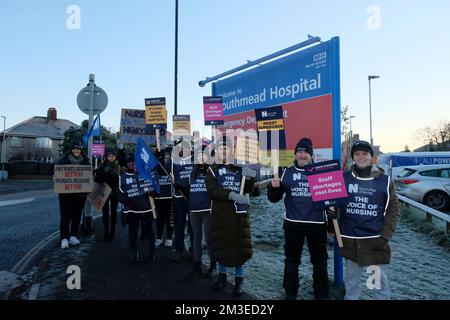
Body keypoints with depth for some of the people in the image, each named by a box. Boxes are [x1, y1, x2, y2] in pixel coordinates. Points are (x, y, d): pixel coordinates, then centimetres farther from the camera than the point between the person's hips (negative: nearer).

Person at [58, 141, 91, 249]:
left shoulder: (85, 162, 5)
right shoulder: (64, 161, 1)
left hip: (80, 193, 2)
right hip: (66, 192, -2)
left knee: (77, 215, 9)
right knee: (65, 216, -3)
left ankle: (73, 236, 22)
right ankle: (64, 239, 2)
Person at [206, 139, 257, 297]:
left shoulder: (239, 168, 7)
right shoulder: (212, 170, 1)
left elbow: (248, 190, 3)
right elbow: (212, 191, -14)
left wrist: (250, 178, -17)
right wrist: (231, 195, -27)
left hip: (239, 213, 1)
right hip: (220, 214, -1)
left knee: (240, 247, 4)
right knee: (220, 246, 8)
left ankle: (239, 279, 22)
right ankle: (222, 275, 31)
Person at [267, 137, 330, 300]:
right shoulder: (287, 172, 4)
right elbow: (274, 198, 5)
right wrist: (273, 187, -16)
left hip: (316, 223, -1)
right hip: (293, 223, 1)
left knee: (319, 260, 13)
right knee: (291, 260, 13)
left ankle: (322, 293, 31)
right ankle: (290, 292, 30)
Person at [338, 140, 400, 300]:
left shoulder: (384, 181, -1)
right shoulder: (344, 178, 0)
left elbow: (394, 209, -1)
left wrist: (384, 236, -8)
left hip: (375, 240, -1)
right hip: (350, 240, 1)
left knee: (380, 280, 10)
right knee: (351, 280, 16)